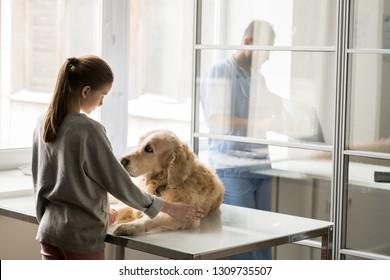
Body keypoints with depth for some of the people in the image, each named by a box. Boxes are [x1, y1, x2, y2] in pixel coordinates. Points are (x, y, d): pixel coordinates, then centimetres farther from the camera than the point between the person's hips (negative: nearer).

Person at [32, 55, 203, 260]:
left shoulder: (43, 124, 3)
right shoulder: (88, 130, -19)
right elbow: (119, 183, -13)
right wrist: (169, 208, -1)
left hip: (49, 228, 7)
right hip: (82, 235, -7)